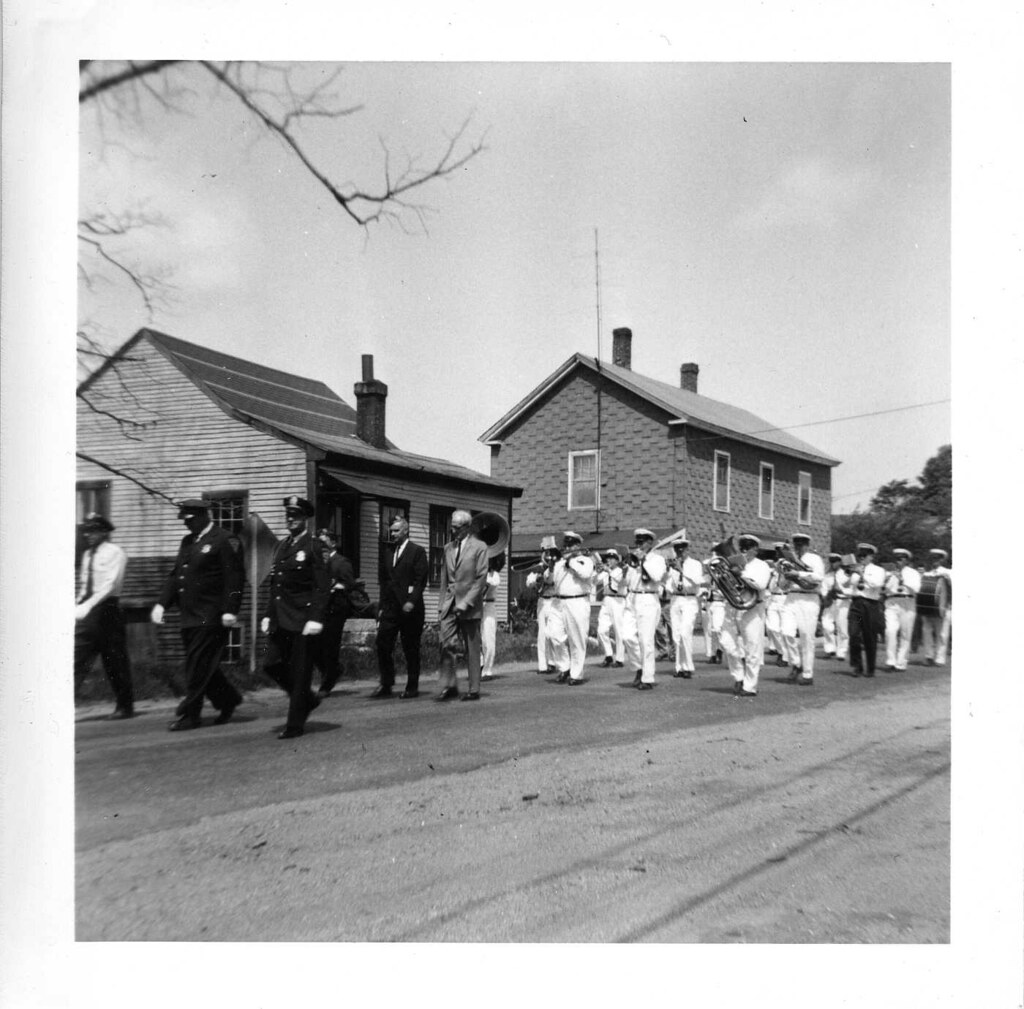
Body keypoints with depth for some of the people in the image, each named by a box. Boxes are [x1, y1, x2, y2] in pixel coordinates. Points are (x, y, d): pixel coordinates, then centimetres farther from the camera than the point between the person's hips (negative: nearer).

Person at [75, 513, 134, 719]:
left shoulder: (115, 553, -6)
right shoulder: (87, 555, 14)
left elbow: (110, 585, -15)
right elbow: (84, 586, 17)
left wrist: (87, 606, -23)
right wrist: (77, 606, 1)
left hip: (106, 609, -6)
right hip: (86, 611, 6)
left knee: (115, 660, 3)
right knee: (76, 657, -3)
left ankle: (125, 706, 14)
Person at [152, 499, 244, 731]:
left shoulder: (222, 540, -8)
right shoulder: (187, 541, 17)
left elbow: (234, 578, -14)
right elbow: (175, 575, 20)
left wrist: (230, 611, -19)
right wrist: (162, 603, 9)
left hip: (211, 618, -8)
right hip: (190, 616, 8)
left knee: (198, 666, -4)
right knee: (202, 666, 12)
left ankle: (189, 715, 4)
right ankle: (229, 699, 28)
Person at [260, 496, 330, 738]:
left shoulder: (312, 549, -7)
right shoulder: (280, 547, 15)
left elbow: (323, 587, -12)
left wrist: (316, 618, -20)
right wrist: (269, 614, 14)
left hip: (302, 620, -7)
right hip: (281, 619, 7)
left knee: (299, 672, -1)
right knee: (271, 664, 5)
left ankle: (295, 725, 10)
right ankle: (307, 699, 25)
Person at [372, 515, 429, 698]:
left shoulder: (417, 551, -2)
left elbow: (421, 579, -9)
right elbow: (384, 581, 17)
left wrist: (412, 601, -19)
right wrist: (382, 606, 10)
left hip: (409, 608, -5)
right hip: (390, 608, 5)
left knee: (410, 649, 2)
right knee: (382, 645, -1)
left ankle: (412, 688, 11)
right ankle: (386, 685, 9)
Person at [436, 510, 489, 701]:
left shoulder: (479, 547, -2)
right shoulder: (448, 547, 13)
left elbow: (481, 579, -8)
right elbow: (444, 579, 16)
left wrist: (466, 603, -15)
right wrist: (441, 605, 9)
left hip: (470, 605, -4)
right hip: (449, 604, 4)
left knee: (472, 649, 2)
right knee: (446, 644, -7)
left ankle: (474, 690, 10)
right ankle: (449, 686, 0)